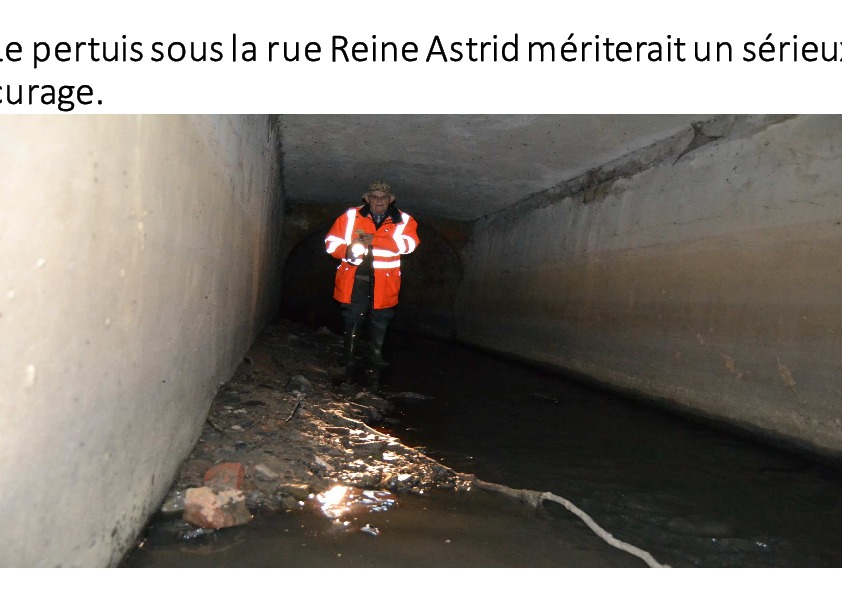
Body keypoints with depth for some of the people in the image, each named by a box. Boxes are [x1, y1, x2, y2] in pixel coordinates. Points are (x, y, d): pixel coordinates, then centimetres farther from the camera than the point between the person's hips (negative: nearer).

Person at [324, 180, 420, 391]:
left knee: (379, 332, 10)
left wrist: (373, 240, -24)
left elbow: (409, 243, -17)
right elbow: (331, 243, 2)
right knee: (352, 326, 9)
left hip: (383, 288, 0)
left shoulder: (403, 221, 2)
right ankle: (350, 370, 27)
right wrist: (349, 249, -21)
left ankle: (375, 374, 26)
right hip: (354, 284, 0)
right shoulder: (351, 216, 4)